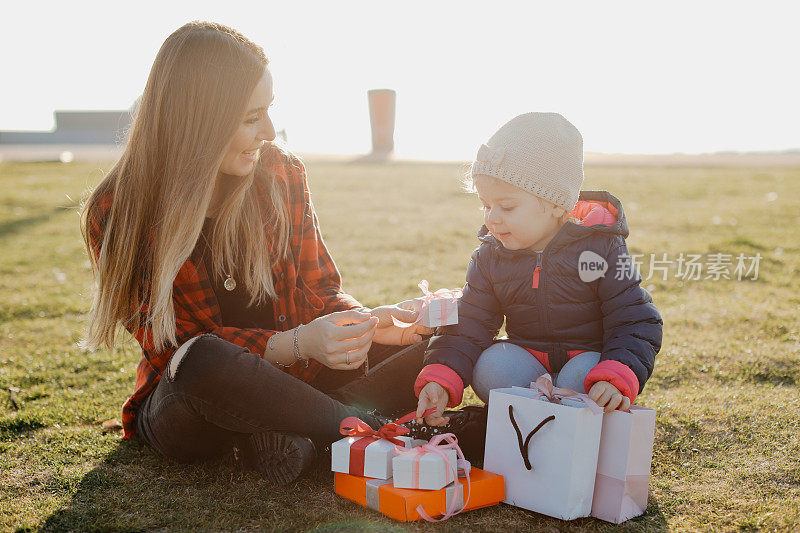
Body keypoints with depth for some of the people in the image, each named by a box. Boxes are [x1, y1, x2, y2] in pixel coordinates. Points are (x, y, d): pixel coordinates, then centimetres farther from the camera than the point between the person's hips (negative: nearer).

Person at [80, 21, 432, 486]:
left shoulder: (282, 174, -3)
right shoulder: (116, 215, -12)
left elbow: (320, 289, 5)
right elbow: (178, 349, -17)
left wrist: (367, 322, -18)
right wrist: (296, 344, -32)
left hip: (283, 380, 4)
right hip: (182, 409, -3)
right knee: (207, 362, -40)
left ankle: (274, 433, -26)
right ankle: (369, 430, -21)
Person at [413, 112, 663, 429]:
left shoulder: (600, 248, -11)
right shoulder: (489, 258, -1)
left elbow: (636, 324, -12)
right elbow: (467, 328, -4)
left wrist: (616, 380, -31)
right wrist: (439, 381, -22)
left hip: (588, 357, -2)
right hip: (526, 363, 3)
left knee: (587, 370, -34)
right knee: (492, 364, -26)